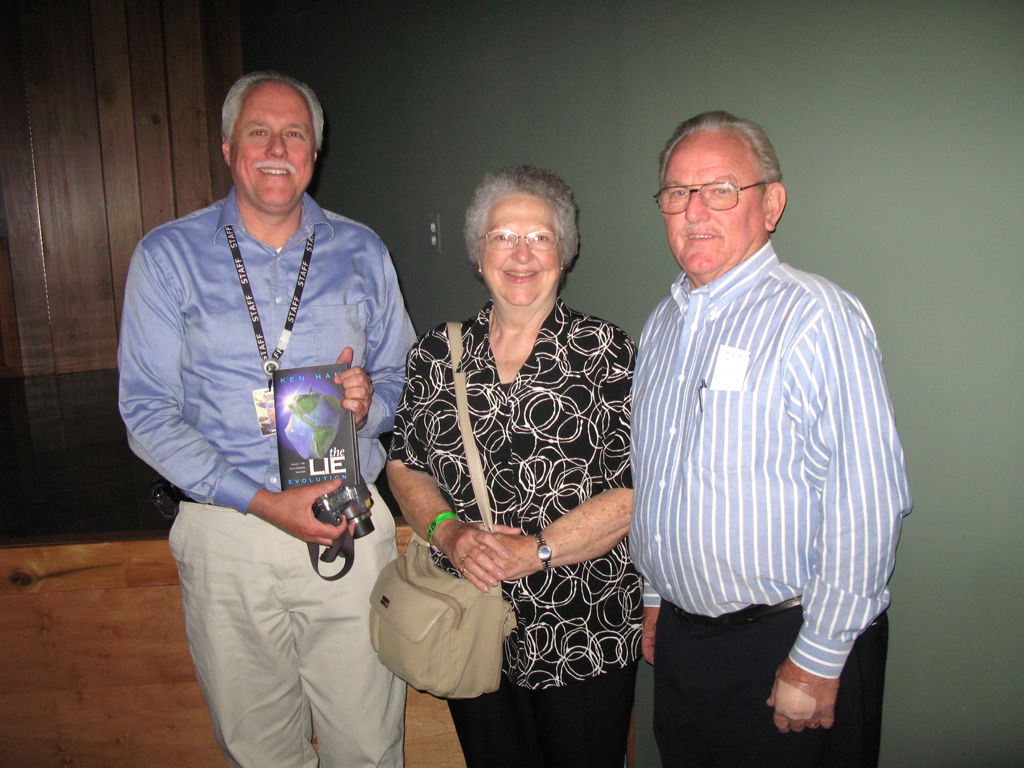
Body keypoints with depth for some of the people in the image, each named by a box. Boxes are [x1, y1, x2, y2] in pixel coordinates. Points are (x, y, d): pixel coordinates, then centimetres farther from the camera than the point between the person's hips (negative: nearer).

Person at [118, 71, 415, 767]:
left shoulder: (361, 252, 6)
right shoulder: (168, 256, 0)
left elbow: (402, 379, 13)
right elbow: (149, 416, -4)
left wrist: (369, 401, -12)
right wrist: (265, 502, -15)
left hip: (352, 528, 1)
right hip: (226, 535, 0)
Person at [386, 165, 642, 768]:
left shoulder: (606, 351, -8)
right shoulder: (439, 353, 2)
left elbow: (639, 488, -12)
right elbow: (405, 465, 6)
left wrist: (534, 549, -19)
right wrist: (447, 532, -13)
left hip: (585, 634, -2)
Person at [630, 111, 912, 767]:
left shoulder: (816, 317, -17)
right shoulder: (663, 323, 8)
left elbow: (868, 506, -21)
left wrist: (817, 664, -17)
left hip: (785, 647, -7)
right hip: (679, 637, 7)